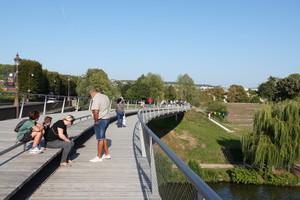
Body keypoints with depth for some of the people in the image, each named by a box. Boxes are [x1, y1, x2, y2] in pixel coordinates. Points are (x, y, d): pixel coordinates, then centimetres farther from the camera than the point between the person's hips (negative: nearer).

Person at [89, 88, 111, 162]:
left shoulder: (96, 99, -18)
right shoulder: (105, 96, 12)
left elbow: (96, 112, -29)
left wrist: (96, 121, -16)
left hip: (100, 120, -9)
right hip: (107, 119, 9)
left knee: (100, 139, -1)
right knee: (103, 137, 20)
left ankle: (99, 157, 8)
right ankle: (107, 154, 28)